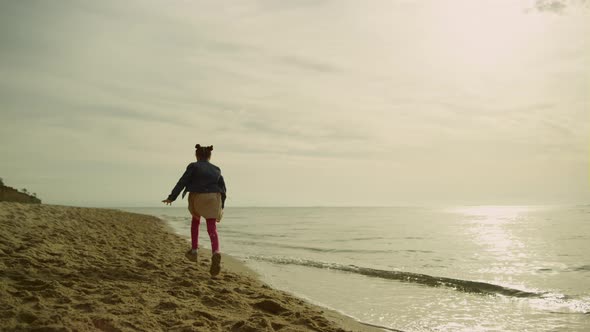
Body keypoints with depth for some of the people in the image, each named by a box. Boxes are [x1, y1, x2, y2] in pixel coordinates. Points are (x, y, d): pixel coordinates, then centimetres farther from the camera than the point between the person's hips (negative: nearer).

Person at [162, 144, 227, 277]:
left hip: (197, 198, -2)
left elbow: (182, 182, -5)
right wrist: (221, 206, 21)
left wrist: (171, 197, -4)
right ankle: (216, 253, -28)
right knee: (212, 229, 0)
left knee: (195, 220, 28)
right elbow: (223, 189, 13)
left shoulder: (193, 166, 3)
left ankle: (194, 250, 23)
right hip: (213, 199, 2)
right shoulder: (216, 169, 14)